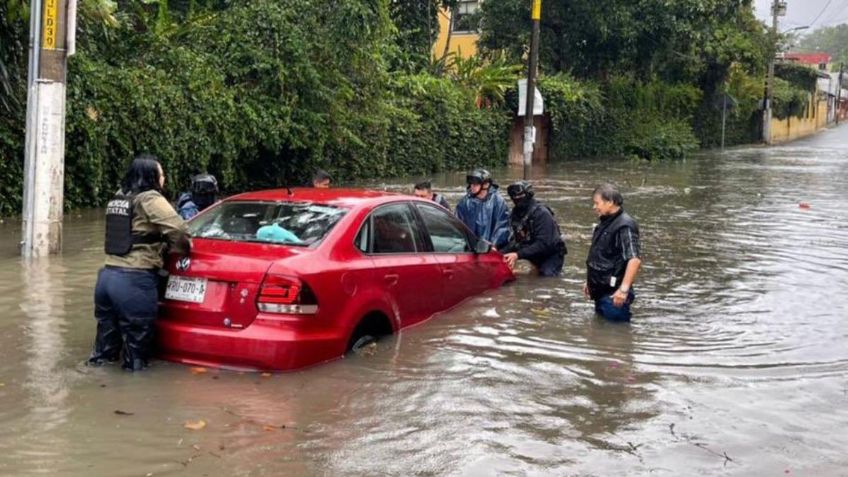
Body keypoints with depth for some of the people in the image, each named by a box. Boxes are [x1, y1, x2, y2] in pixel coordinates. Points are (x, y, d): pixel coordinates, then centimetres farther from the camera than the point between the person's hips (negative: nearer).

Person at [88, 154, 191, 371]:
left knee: (105, 343, 17)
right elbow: (177, 228, -20)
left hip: (107, 276, 8)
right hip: (135, 281, -7)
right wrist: (185, 248, 0)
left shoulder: (118, 198, 17)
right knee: (136, 344, 5)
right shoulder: (149, 199, -8)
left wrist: (165, 244, 15)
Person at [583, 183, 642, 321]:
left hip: (613, 295, -10)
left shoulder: (624, 226, -17)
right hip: (601, 292, 10)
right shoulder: (605, 223, 13)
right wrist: (590, 281, 26)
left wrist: (624, 289, -30)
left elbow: (634, 260, -26)